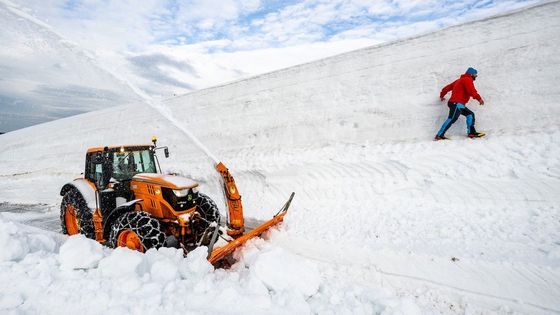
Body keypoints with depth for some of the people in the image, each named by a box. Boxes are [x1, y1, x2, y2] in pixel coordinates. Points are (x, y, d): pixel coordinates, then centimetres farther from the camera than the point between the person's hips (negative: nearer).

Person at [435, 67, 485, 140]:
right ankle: (439, 135, -25)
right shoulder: (467, 79, -2)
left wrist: (442, 95, 44)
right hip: (457, 103, -11)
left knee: (470, 114, 11)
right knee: (452, 119, -19)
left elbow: (447, 87, 31)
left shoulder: (460, 80, 27)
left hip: (458, 104, 11)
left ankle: (471, 132, 3)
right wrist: (479, 99, -16)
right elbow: (471, 91, -18)